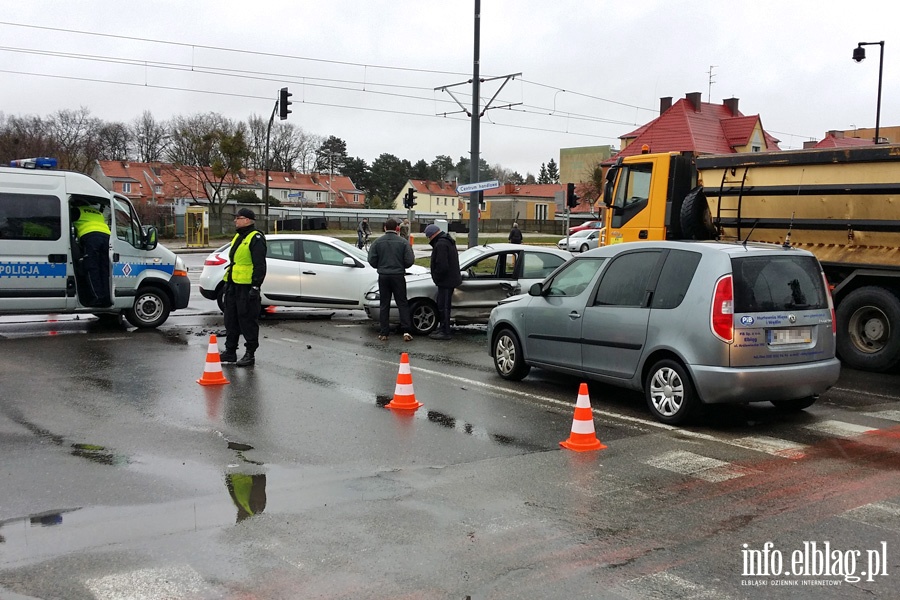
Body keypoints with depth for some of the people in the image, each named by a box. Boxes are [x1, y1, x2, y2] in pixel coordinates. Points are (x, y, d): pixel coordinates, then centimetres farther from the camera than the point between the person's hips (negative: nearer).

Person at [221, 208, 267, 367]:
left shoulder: (256, 238, -11)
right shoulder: (238, 237, 19)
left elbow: (259, 265, -18)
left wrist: (256, 286, -22)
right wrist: (228, 282, 23)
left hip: (247, 287, -10)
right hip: (233, 285, 10)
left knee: (248, 320, -4)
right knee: (231, 319, 13)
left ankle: (250, 353, 4)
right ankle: (230, 351, 22)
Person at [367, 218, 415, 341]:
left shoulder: (378, 242, -2)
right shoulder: (403, 242, -5)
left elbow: (372, 260, -4)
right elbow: (409, 261, -9)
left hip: (383, 276, 1)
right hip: (398, 276, -1)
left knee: (384, 305, 9)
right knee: (402, 303, 6)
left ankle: (383, 333, 8)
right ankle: (406, 331, -3)